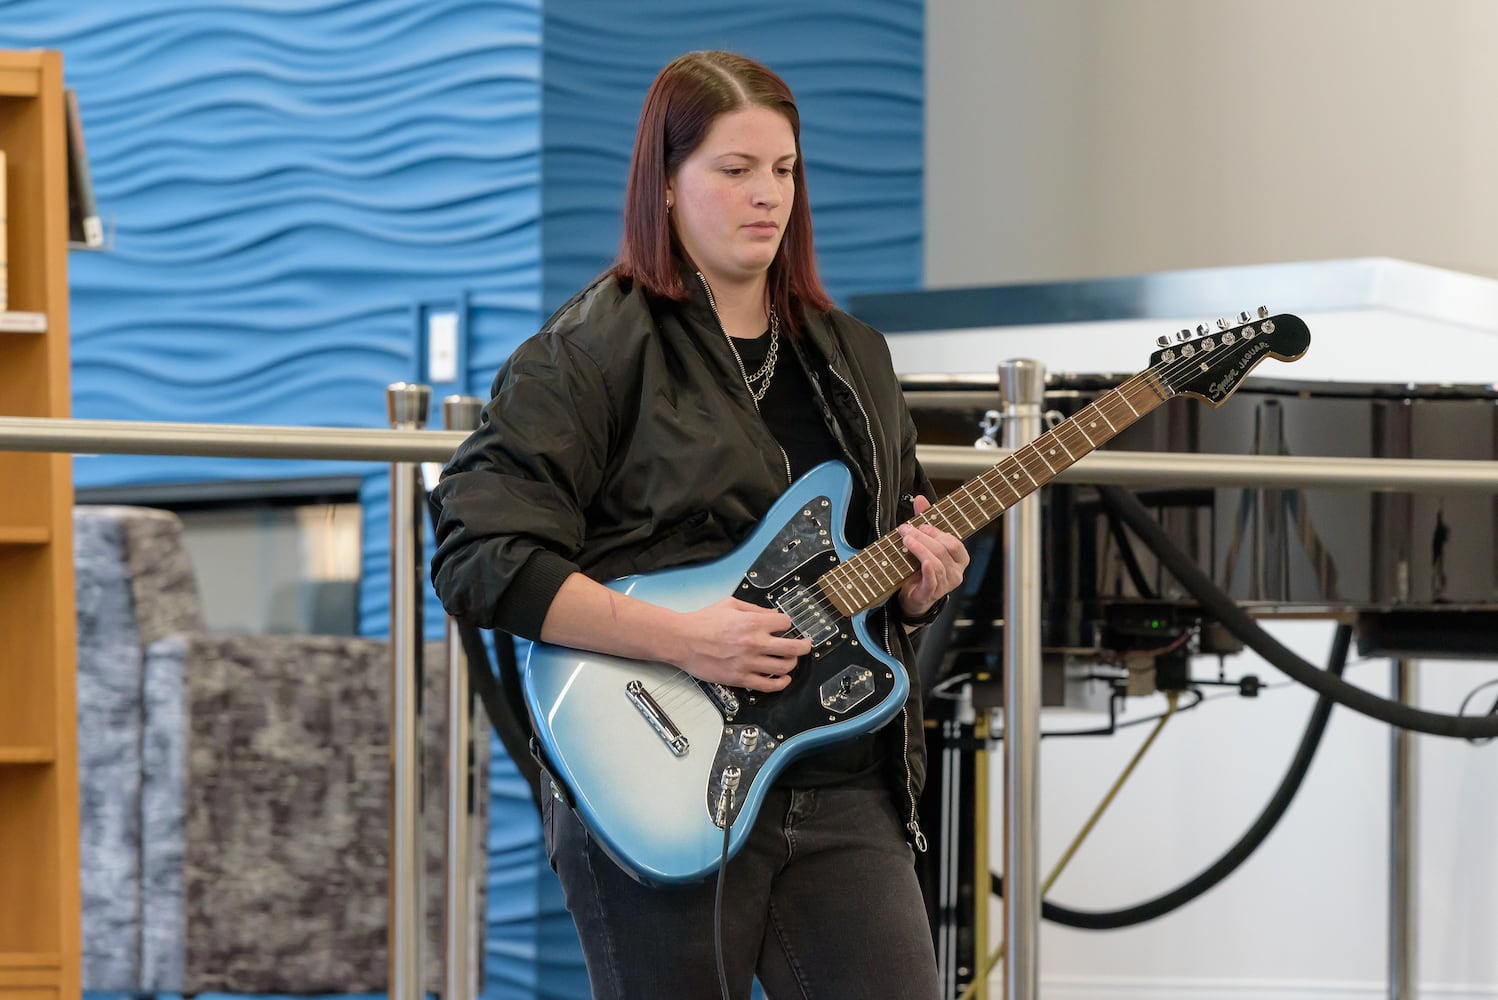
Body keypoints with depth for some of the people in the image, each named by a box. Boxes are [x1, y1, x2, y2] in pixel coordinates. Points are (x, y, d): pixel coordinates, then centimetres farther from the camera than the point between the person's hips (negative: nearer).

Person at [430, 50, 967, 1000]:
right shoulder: (589, 355, -5)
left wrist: (918, 585, 0)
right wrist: (680, 638, -20)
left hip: (844, 794, 5)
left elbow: (904, 559, 25)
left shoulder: (853, 360, 16)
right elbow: (479, 556, -13)